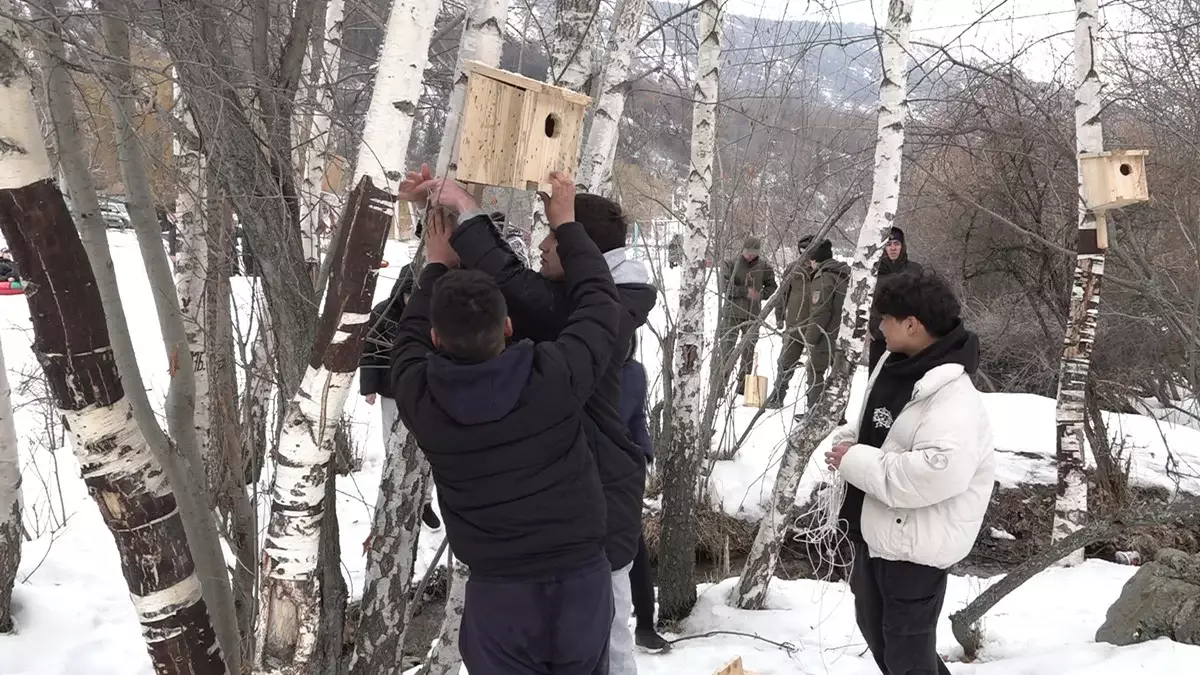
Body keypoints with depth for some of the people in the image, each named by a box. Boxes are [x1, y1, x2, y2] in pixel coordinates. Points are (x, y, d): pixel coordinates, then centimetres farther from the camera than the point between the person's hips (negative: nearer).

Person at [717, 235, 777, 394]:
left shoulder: (764, 267, 2)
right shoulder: (730, 265, -4)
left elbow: (772, 286, 13)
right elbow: (724, 287, -13)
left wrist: (762, 294, -8)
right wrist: (745, 292, -19)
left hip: (753, 315, 3)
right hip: (731, 313, -3)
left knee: (749, 349, 9)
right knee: (727, 346, -6)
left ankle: (743, 385, 19)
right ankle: (720, 383, 0)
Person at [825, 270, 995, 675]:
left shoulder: (952, 397, -26)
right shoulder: (896, 365, 4)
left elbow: (937, 472, -38)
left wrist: (855, 462, -28)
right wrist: (847, 442, 0)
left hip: (915, 544, -10)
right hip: (878, 531, 10)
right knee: (874, 627, 27)